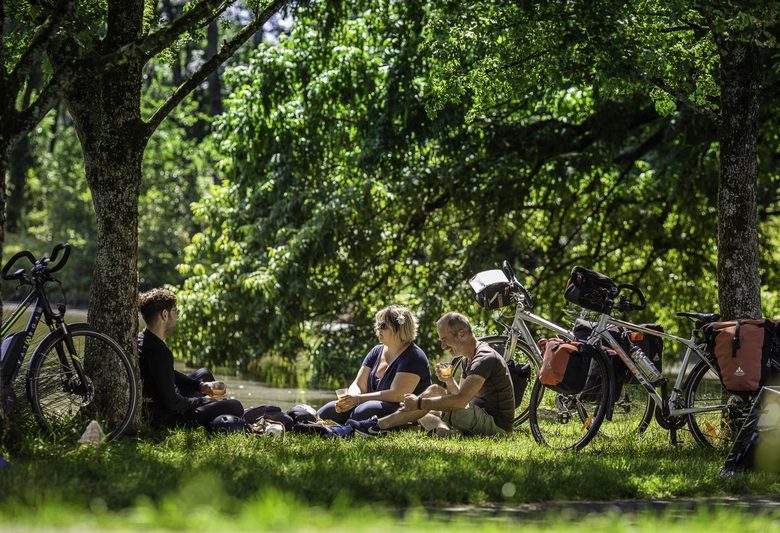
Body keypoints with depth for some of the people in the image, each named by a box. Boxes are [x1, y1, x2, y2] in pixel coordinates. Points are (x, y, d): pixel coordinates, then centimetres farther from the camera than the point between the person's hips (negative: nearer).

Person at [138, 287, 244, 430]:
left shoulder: (141, 339, 3)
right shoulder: (159, 352, -29)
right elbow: (171, 402, -27)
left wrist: (201, 385, 10)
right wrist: (200, 401, -9)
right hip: (164, 417, -11)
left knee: (204, 373, 30)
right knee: (235, 407, -13)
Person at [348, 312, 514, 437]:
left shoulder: (485, 358, -18)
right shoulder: (468, 359, 15)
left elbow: (460, 400, -27)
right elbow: (462, 397, 16)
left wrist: (419, 403, -22)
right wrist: (450, 382, -4)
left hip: (496, 424, -10)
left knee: (435, 391, -17)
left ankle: (378, 425, -16)